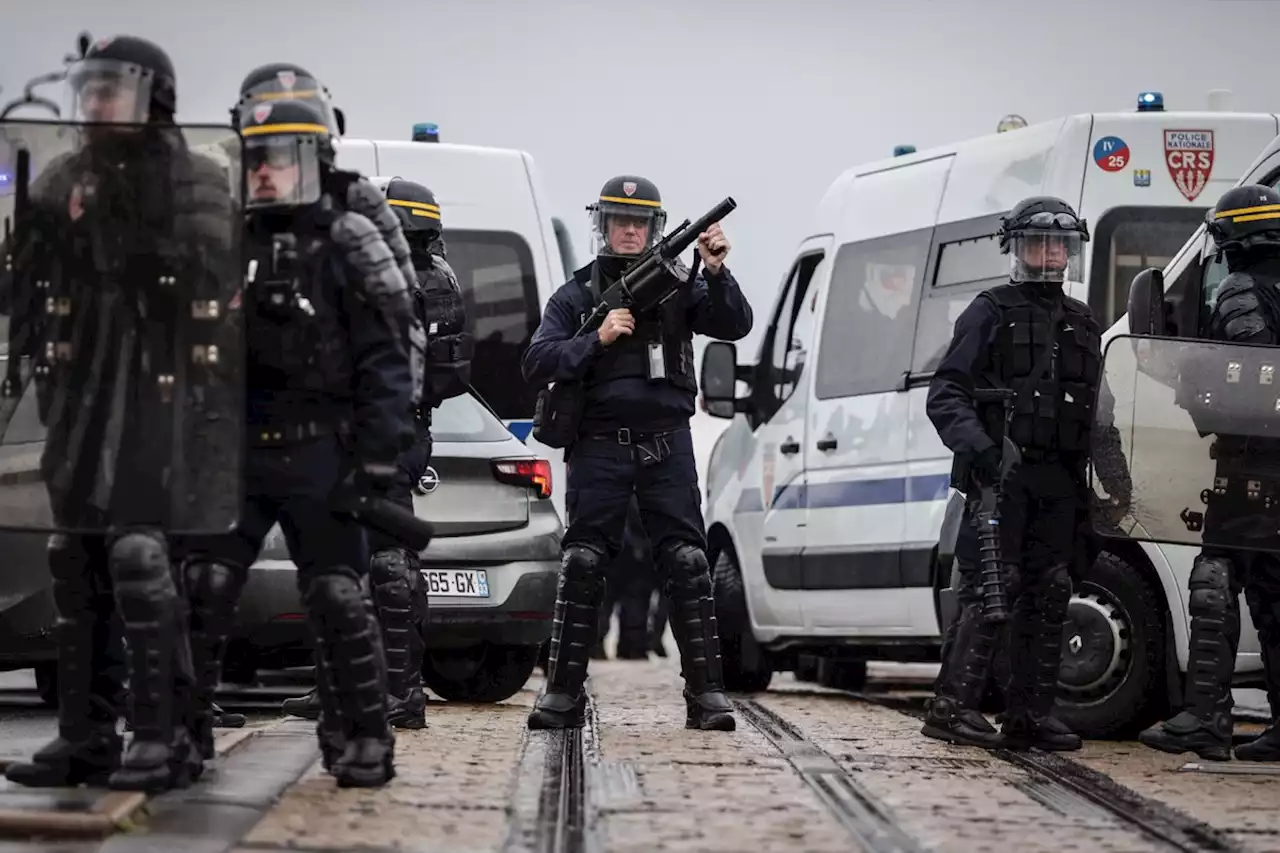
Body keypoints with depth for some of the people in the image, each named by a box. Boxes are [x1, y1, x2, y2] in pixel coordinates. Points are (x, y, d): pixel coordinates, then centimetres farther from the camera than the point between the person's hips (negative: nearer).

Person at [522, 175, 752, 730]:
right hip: (599, 449, 0)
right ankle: (563, 694, 3)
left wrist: (716, 272, -17)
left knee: (688, 565, -5)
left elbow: (735, 326, -2)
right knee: (581, 567, -3)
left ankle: (706, 694, -3)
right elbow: (536, 363, 0)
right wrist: (597, 340, -13)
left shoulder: (676, 286, 10)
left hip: (666, 447, 0)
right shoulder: (575, 296, 9)